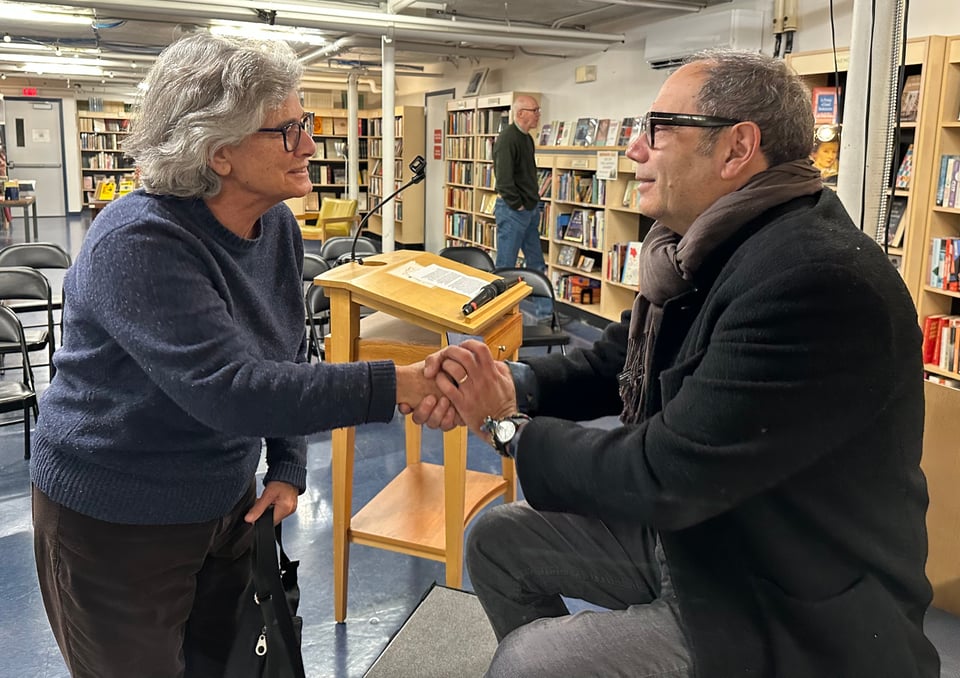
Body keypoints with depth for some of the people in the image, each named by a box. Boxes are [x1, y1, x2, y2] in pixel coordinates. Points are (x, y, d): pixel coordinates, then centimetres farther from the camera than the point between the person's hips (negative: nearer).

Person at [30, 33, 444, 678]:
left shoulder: (278, 228, -3)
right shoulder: (137, 244, -28)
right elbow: (229, 389, -37)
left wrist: (289, 467, 0)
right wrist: (396, 385, -41)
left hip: (228, 499, 7)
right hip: (114, 522, -6)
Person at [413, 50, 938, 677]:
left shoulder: (815, 280, -31)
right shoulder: (708, 251, 2)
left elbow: (663, 476, -31)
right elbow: (610, 364, 9)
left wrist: (507, 427, -16)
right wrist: (510, 385, -11)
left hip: (793, 620, -9)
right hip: (687, 534, 9)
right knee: (498, 539, 11)